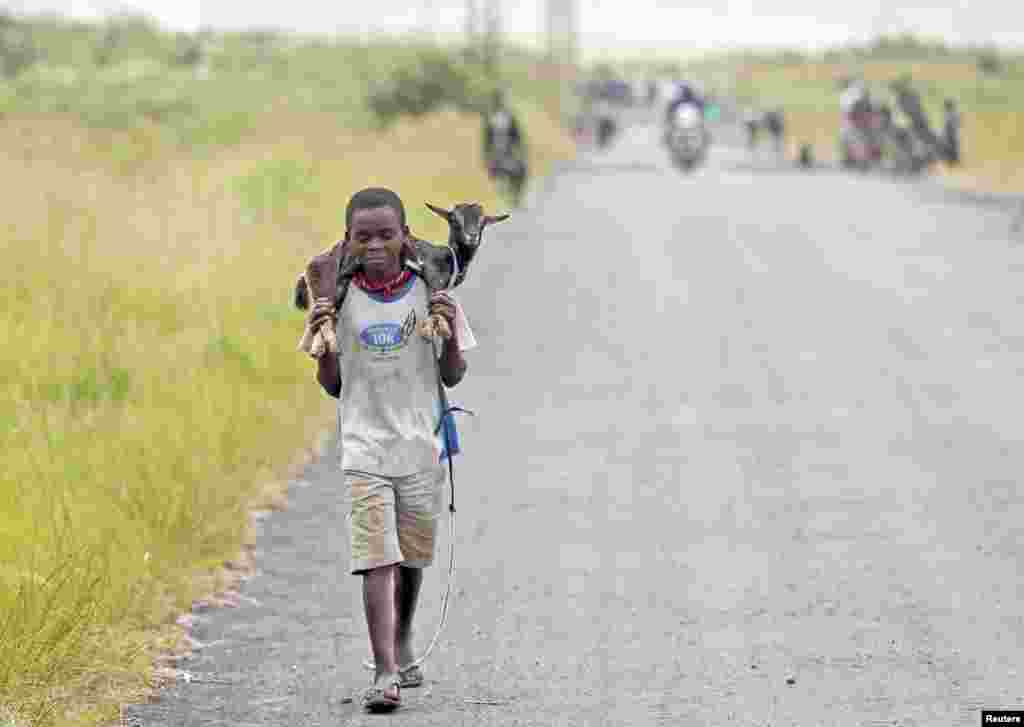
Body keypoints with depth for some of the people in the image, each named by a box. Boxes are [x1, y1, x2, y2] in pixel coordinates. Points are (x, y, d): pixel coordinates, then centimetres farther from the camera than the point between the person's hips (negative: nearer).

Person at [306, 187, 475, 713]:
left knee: (411, 560, 14)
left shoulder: (428, 294, -3)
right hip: (365, 452, -1)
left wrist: (450, 330, -16)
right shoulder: (340, 300, -2)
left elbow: (453, 377, 1)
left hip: (421, 450, 1)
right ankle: (385, 673, -17)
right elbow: (333, 386, 5)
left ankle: (402, 649, 37)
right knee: (377, 561, -13)